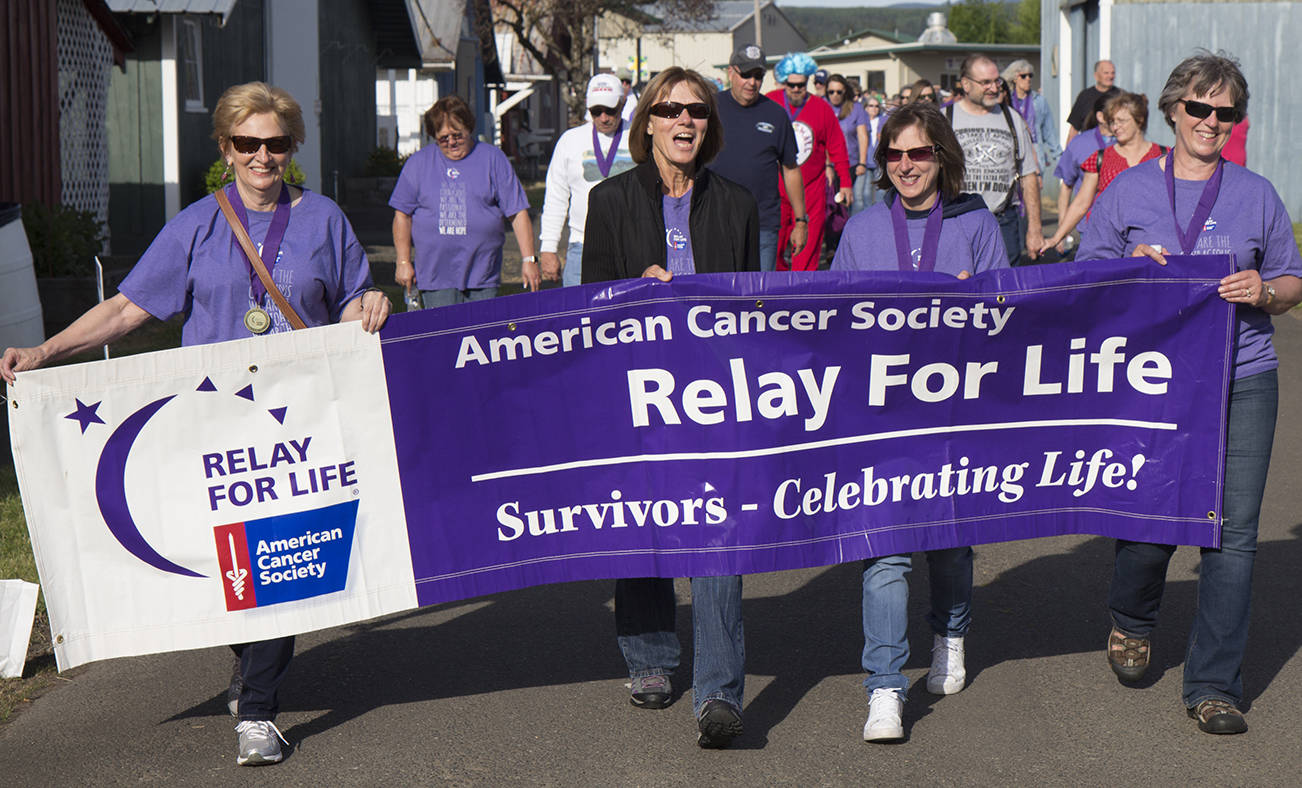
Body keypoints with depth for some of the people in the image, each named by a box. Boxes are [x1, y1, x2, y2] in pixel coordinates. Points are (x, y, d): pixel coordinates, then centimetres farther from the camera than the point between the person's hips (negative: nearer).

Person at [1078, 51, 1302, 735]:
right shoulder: (1129, 190, 7)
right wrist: (1130, 270, -10)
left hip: (1242, 381, 1)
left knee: (1233, 532, -3)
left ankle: (1213, 686, 7)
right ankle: (1132, 622, 34)